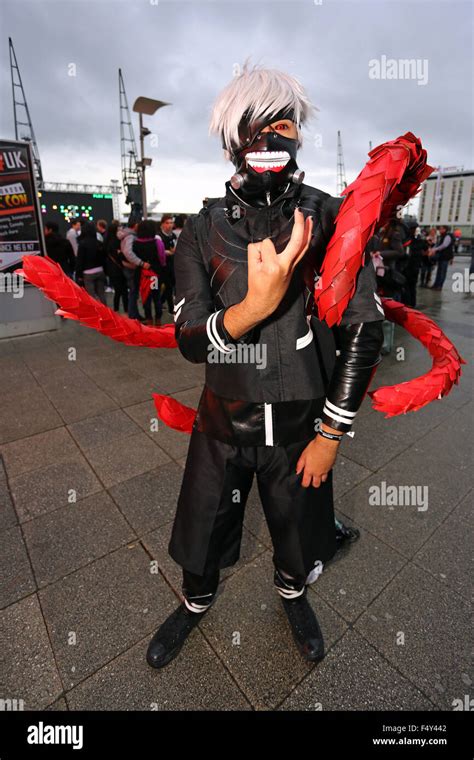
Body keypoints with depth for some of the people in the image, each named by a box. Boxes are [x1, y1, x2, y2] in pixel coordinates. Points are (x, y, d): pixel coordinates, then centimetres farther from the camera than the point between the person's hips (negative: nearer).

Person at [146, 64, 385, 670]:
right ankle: (195, 602, 57)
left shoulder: (332, 222, -7)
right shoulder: (204, 230, -5)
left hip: (302, 424, 0)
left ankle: (292, 595, 60)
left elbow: (363, 331, -8)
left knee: (297, 530, 23)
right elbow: (189, 341, -10)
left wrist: (331, 435, -8)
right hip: (223, 422, 1)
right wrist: (256, 304, -30)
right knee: (203, 531, 20)